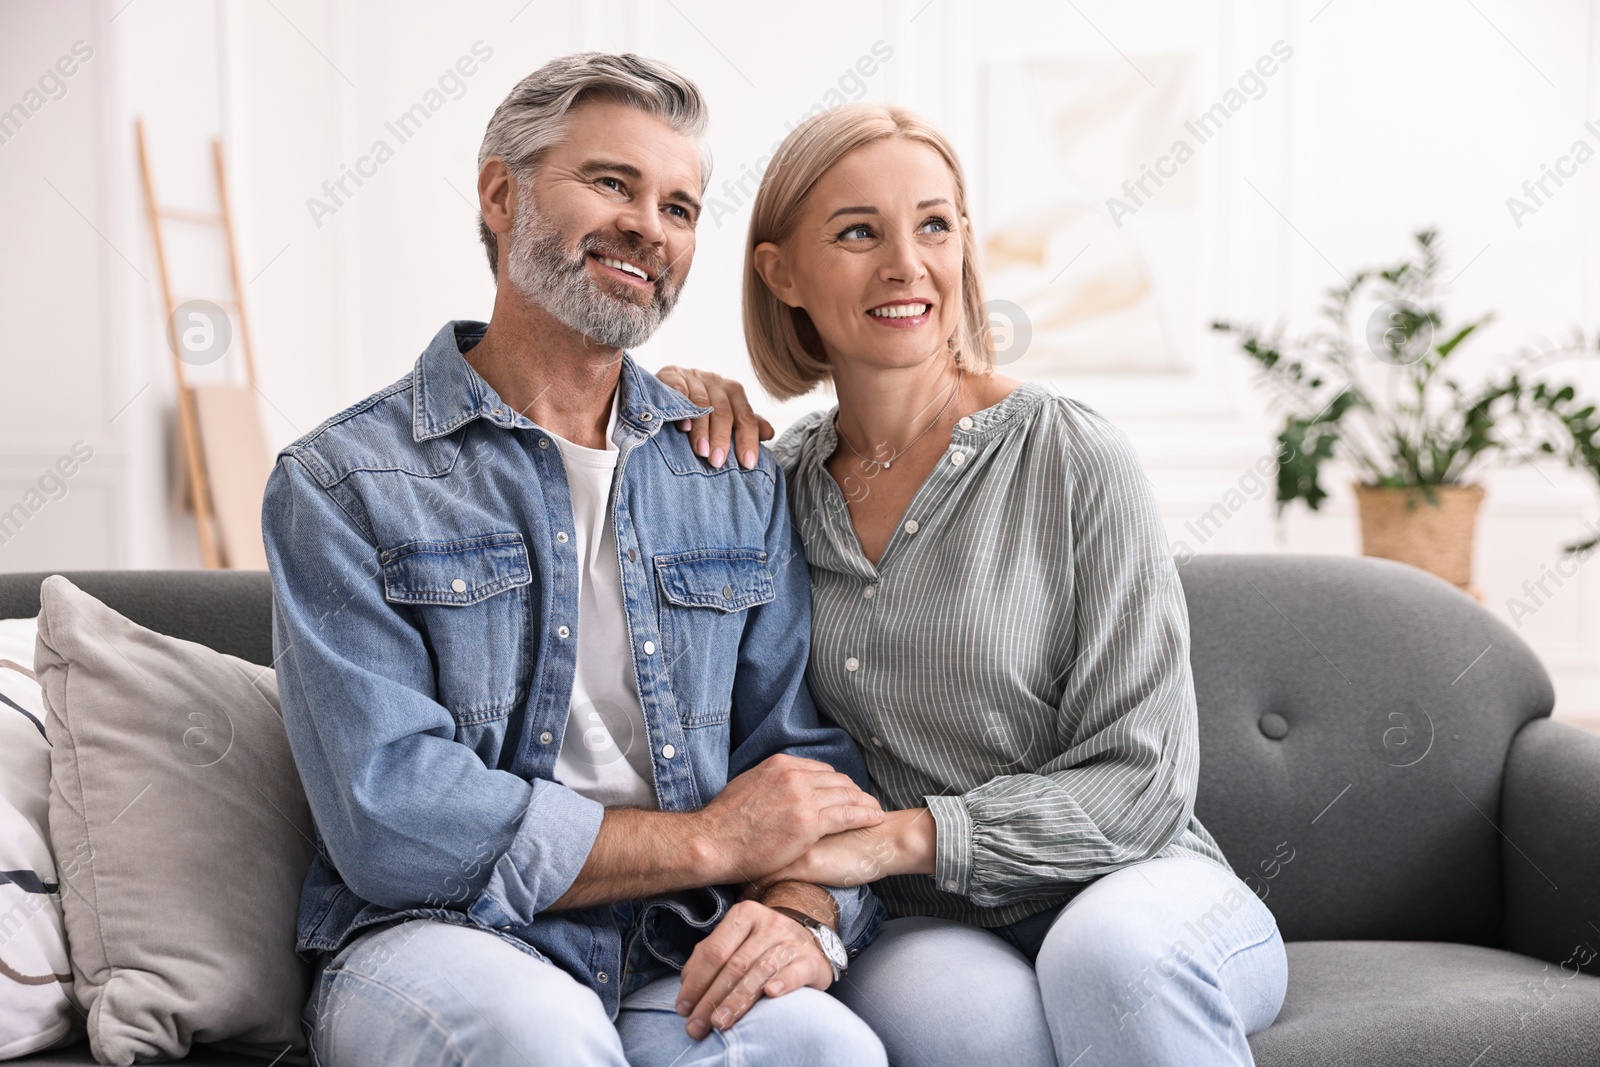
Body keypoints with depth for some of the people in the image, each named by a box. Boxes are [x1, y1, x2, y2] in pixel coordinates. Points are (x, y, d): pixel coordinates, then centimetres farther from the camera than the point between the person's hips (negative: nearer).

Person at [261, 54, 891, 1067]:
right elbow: (391, 817, -12)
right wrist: (709, 840, -9)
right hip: (433, 941, -2)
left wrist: (801, 908, -14)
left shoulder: (741, 478, 13)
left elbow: (811, 757, 10)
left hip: (677, 964, 3)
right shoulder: (340, 485, -1)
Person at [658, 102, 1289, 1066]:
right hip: (933, 928, 1)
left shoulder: (1076, 461, -8)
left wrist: (899, 837, -19)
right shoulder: (779, 482, 4)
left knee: (1109, 948, -36)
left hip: (1136, 889, -1)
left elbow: (1139, 781, -9)